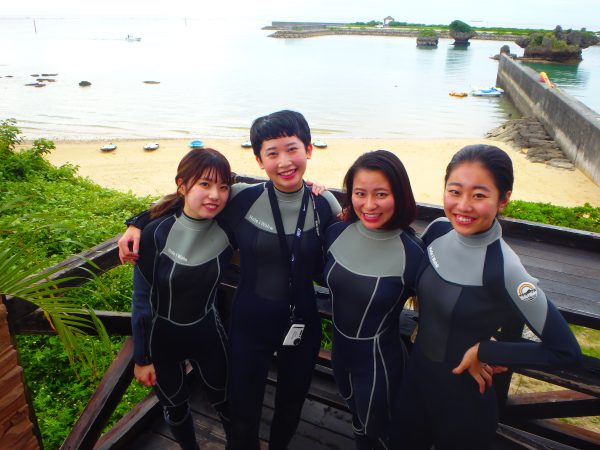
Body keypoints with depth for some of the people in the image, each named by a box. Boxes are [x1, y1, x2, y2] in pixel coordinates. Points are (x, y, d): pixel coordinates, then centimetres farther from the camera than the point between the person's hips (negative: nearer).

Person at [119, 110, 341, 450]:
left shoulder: (325, 205, -8)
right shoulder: (242, 199, -15)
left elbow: (324, 269, 3)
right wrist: (139, 223, -9)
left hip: (303, 325, 3)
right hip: (250, 324, -2)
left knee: (290, 409, 26)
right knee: (244, 420, 13)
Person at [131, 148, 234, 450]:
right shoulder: (157, 233, -24)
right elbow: (142, 299, -14)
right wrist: (141, 358, -6)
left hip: (207, 334, 1)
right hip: (162, 338, -1)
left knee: (225, 403, 19)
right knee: (175, 407, 23)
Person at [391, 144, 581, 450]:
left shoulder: (504, 270, -29)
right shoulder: (438, 230, -12)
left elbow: (565, 352, -22)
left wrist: (483, 351, -20)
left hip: (463, 400, -5)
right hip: (415, 375, 5)